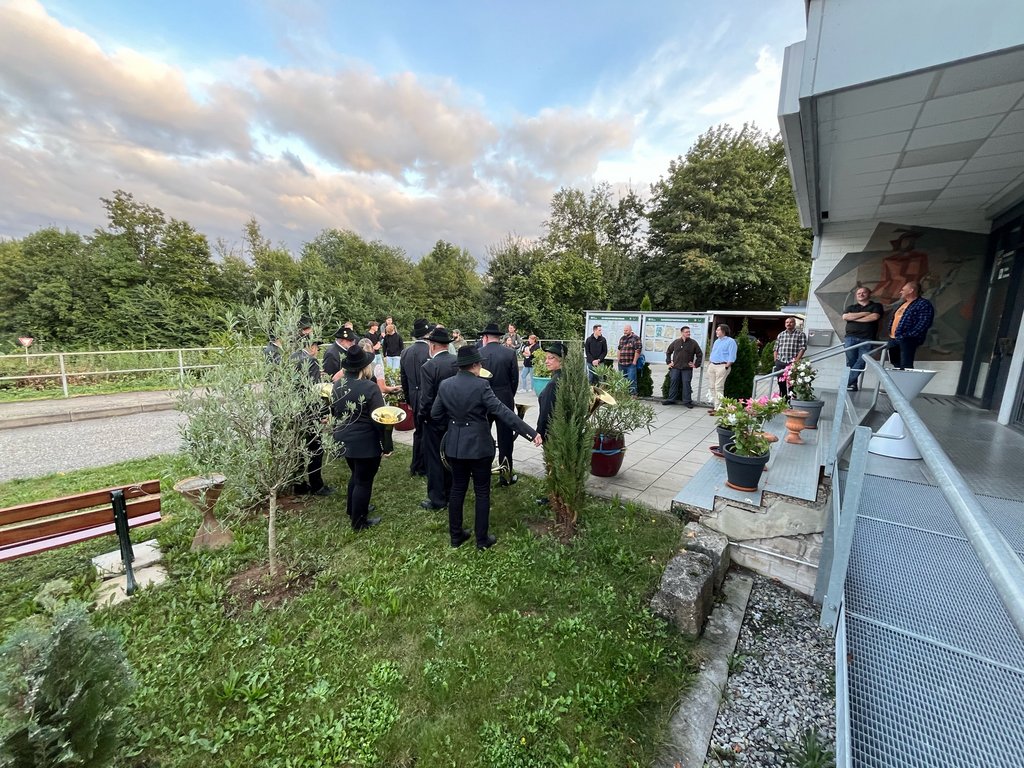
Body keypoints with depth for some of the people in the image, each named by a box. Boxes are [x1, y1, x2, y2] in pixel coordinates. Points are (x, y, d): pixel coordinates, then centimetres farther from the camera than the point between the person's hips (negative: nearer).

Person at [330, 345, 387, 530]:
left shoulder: (337, 385, 0)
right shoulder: (370, 387, -22)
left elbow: (333, 411, 14)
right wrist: (386, 444, -13)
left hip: (344, 439, 7)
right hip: (366, 443, -7)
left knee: (356, 475, 27)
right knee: (364, 480, 9)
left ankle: (352, 509, 45)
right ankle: (359, 521, 23)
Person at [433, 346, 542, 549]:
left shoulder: (445, 385, -2)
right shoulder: (481, 386, -17)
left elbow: (435, 414, 4)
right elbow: (503, 412, -23)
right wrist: (532, 432, -22)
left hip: (455, 446, 5)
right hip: (479, 446, -5)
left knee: (457, 489, 18)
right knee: (482, 492, 10)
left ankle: (456, 535, 30)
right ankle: (482, 539, 22)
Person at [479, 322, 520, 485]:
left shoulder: (477, 353, -8)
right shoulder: (510, 353, -7)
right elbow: (515, 379, -1)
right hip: (505, 401, -1)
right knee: (505, 439, 7)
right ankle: (506, 475, 13)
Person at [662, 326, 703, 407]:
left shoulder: (693, 343, 1)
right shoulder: (676, 342, 5)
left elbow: (700, 354, 6)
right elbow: (668, 352, 16)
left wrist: (696, 365, 1)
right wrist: (669, 362, 10)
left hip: (687, 369, -2)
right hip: (675, 368, 2)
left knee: (686, 384, -1)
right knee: (673, 383, 4)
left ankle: (687, 401, 7)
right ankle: (671, 399, 13)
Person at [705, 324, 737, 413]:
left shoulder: (730, 341, -4)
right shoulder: (717, 341, 20)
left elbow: (732, 357, -10)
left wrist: (726, 367, -17)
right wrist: (709, 363, 13)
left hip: (722, 366, -8)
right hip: (712, 365, 8)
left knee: (718, 387, -11)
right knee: (711, 386, 7)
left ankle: (717, 408, -10)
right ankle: (714, 405, 14)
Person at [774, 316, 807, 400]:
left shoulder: (801, 334, 2)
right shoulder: (780, 335, 15)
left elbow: (803, 348, -6)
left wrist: (797, 360, -15)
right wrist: (776, 360, 5)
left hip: (792, 363, -4)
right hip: (780, 363, 4)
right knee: (781, 383, 11)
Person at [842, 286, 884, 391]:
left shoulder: (876, 306, 18)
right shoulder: (851, 307, 24)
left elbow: (875, 317, -3)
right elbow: (845, 317, 3)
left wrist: (854, 318, 1)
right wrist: (864, 313, -2)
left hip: (867, 339, -1)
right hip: (851, 337, 2)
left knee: (862, 361, -15)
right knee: (851, 361, -6)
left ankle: (846, 382, -15)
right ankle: (853, 383, -1)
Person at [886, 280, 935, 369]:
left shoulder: (924, 304, -5)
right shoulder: (903, 304, 23)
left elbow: (924, 323, -16)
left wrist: (908, 335, -22)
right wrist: (890, 335, 14)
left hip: (907, 340, -9)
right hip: (893, 339, 9)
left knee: (905, 367, -12)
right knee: (897, 366, 12)